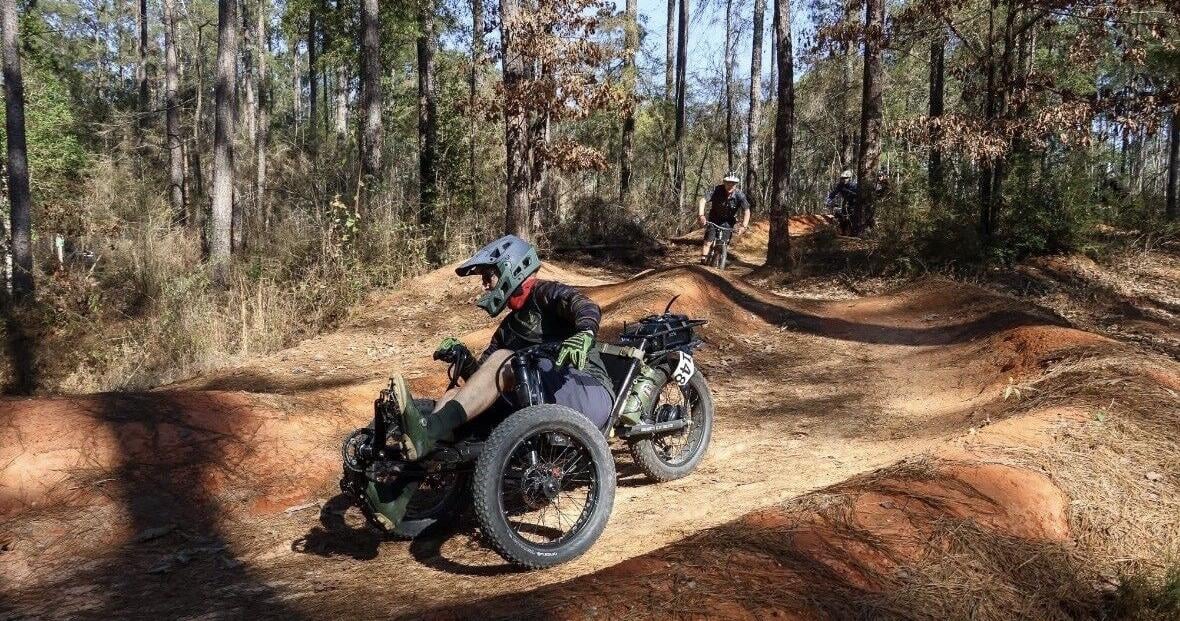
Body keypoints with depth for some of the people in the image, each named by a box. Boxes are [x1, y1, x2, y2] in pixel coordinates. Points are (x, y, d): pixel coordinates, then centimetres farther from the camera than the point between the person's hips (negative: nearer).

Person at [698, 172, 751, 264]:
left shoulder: (739, 195, -21)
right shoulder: (717, 190, -25)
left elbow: (746, 211, -19)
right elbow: (703, 201, -33)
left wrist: (743, 226, -34)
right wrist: (701, 215, -50)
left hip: (728, 221, 1)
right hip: (714, 219, -1)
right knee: (708, 242, -13)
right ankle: (703, 262, -11)